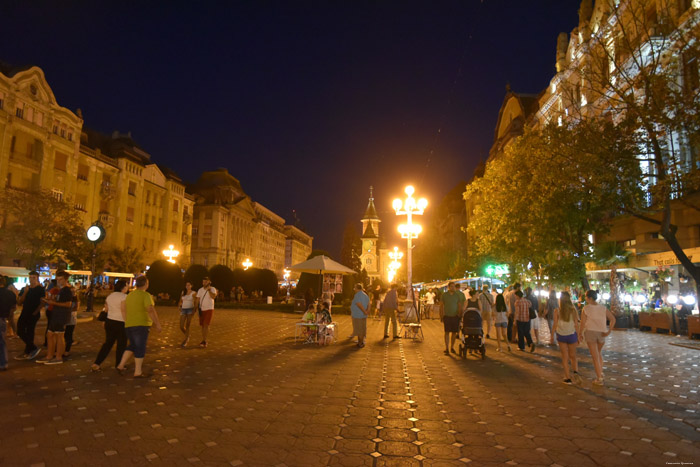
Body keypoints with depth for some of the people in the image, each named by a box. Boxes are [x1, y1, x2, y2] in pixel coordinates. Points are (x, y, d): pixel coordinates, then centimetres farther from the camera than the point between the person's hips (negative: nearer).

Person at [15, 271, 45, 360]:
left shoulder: (40, 289, -4)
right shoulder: (25, 289, 11)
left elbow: (42, 303, -7)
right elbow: (19, 302, 4)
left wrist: (35, 312, -12)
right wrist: (25, 292, -8)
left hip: (34, 314, -6)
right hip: (24, 313, 6)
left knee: (29, 333, -5)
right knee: (20, 331, 4)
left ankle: (27, 353, 6)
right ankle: (34, 348, 13)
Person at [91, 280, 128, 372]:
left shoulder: (109, 296, 10)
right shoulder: (124, 296, -14)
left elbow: (106, 310, 13)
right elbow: (123, 310, -20)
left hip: (109, 322, 7)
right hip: (120, 323, -7)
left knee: (107, 343, 14)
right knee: (121, 345, 8)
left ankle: (96, 364, 8)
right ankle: (118, 365, 17)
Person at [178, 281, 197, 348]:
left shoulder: (194, 293, -3)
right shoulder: (183, 292, 11)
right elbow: (181, 301, 17)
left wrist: (194, 311, -16)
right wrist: (179, 305, -4)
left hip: (190, 310, -4)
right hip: (183, 310, 4)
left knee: (187, 326, -6)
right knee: (181, 327, -2)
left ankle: (185, 341, 3)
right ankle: (187, 336, 28)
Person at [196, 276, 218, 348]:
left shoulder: (212, 289, -6)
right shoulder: (200, 290, 6)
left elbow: (213, 297, -24)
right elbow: (197, 300, 6)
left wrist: (209, 289, -24)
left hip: (209, 309, -4)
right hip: (202, 310, 4)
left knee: (206, 325, -13)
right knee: (203, 326, 9)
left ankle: (204, 342, -14)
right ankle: (203, 341, 20)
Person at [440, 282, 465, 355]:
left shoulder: (458, 295, 6)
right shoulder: (444, 295, 3)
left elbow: (460, 306, 10)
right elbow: (441, 306, 5)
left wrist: (460, 315, 1)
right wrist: (441, 316, 1)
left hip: (455, 316, 2)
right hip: (447, 316, -2)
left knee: (454, 332, 5)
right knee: (447, 332, -4)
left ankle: (452, 347, 19)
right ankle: (447, 348, -1)